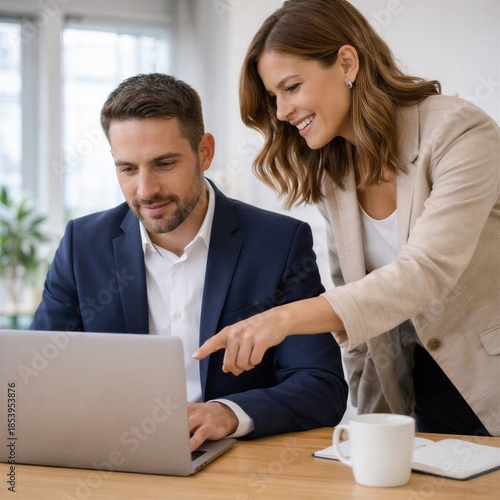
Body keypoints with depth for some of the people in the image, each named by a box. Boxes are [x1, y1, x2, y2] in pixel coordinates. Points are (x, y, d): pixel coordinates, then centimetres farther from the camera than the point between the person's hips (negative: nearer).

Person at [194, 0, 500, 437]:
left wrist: (286, 318, -38)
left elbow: (425, 273, -29)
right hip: (423, 391, 5)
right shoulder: (331, 175, 4)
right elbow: (352, 299, 7)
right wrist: (370, 423, 1)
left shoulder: (461, 133, -17)